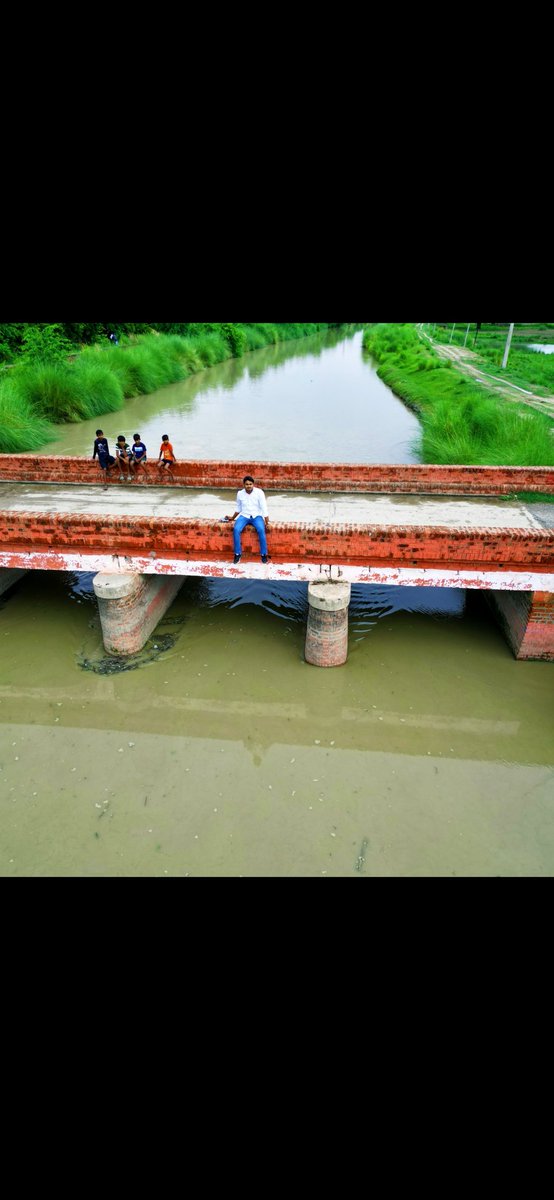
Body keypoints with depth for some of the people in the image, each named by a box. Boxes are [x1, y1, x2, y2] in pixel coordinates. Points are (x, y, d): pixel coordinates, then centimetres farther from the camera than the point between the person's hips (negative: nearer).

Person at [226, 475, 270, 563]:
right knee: (236, 530, -27)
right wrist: (232, 518, 18)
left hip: (256, 516, -2)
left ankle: (264, 554, -18)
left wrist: (267, 522, -16)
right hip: (244, 516, 2)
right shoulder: (240, 493, 2)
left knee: (261, 530, -33)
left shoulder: (259, 492, -8)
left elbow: (264, 507, -10)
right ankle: (238, 554, -13)